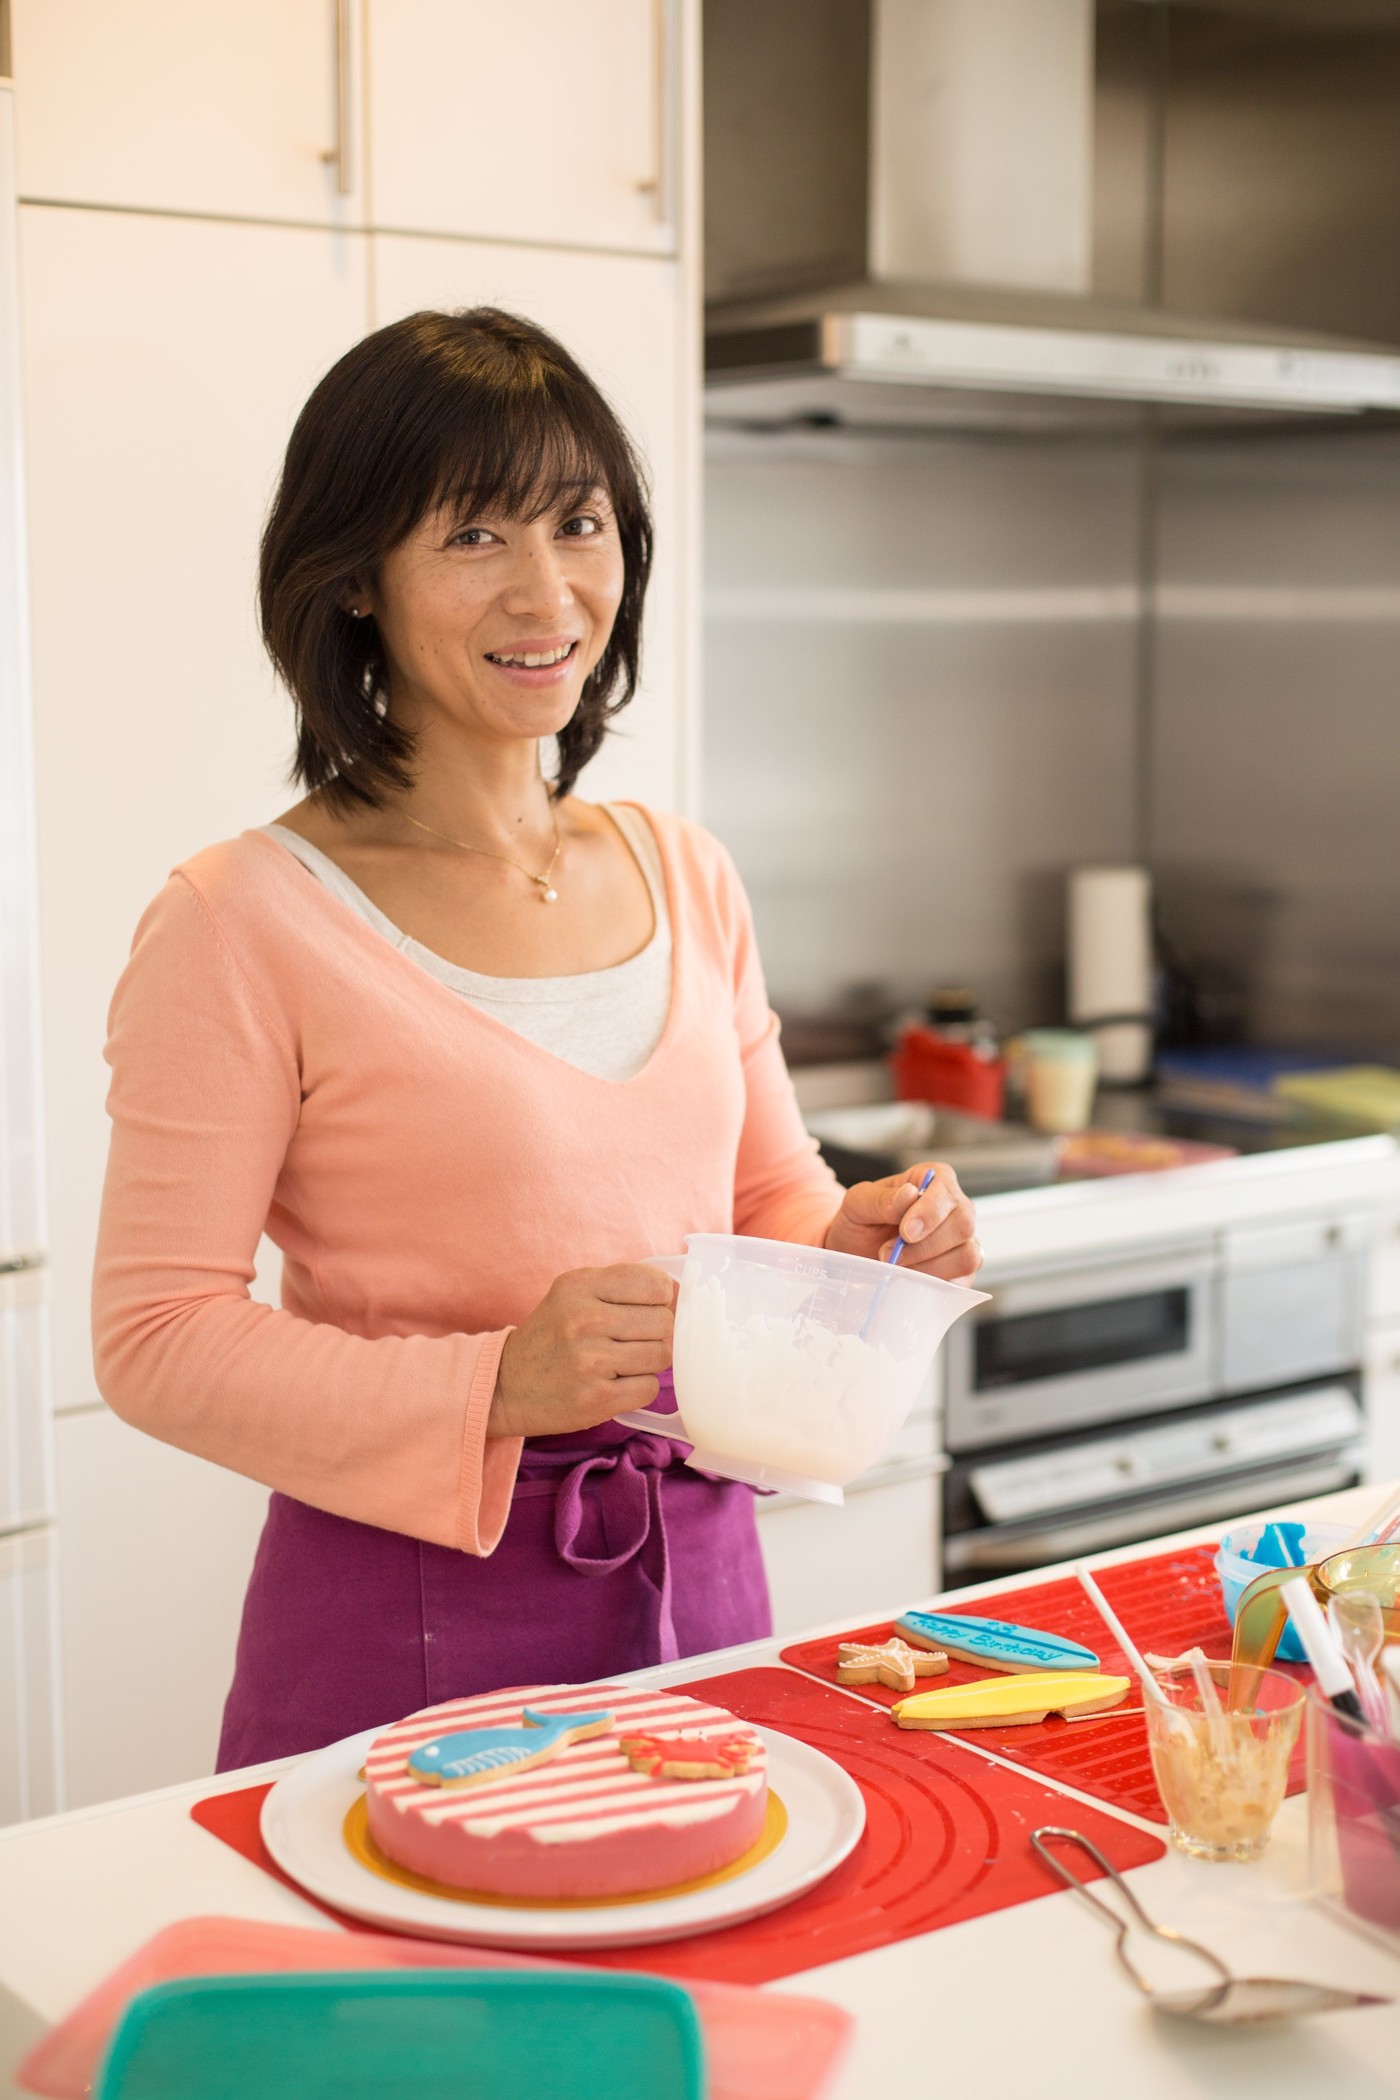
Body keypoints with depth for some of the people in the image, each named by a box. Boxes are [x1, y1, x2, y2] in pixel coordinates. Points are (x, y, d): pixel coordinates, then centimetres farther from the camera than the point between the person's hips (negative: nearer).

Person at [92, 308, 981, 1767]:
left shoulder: (684, 876, 6)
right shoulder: (244, 922, -12)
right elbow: (157, 1333, -14)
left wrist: (861, 1246, -6)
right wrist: (493, 1387, -25)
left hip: (699, 1580, 5)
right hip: (408, 1627, -5)